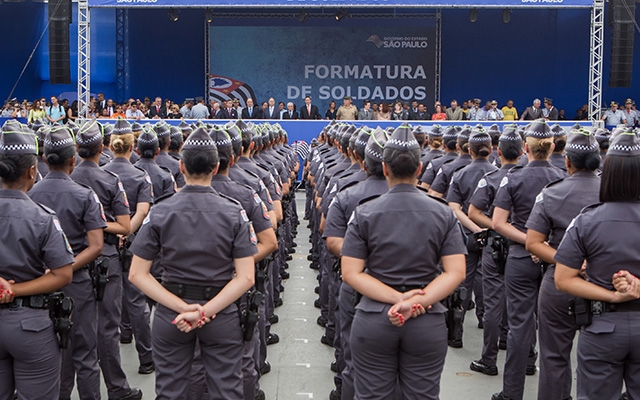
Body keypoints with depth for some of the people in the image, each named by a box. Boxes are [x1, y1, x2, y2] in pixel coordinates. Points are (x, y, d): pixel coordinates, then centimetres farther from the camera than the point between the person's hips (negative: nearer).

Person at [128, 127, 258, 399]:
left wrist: (184, 309, -15)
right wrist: (206, 311, -16)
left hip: (171, 315, 1)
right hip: (222, 315, 0)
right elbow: (246, 278, -15)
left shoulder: (160, 212, -7)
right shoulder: (235, 213, -9)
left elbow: (137, 274, -10)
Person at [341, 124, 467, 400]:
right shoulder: (444, 214, -1)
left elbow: (350, 273, -10)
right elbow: (456, 273, -9)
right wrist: (417, 301, -17)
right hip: (428, 324, 1)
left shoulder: (364, 214, -4)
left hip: (373, 322, -1)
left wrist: (398, 298, -15)